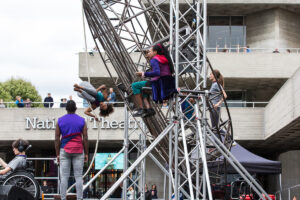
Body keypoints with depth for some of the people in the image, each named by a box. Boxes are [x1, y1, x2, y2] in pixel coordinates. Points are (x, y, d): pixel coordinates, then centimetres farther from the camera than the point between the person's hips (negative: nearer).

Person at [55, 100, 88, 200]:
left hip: (64, 151, 0)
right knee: (78, 176, 1)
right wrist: (86, 154, 3)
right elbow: (85, 138, -2)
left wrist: (57, 154, 4)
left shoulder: (60, 120, 2)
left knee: (64, 176, 1)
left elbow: (57, 139, 0)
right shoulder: (81, 120, 1)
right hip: (78, 151, 0)